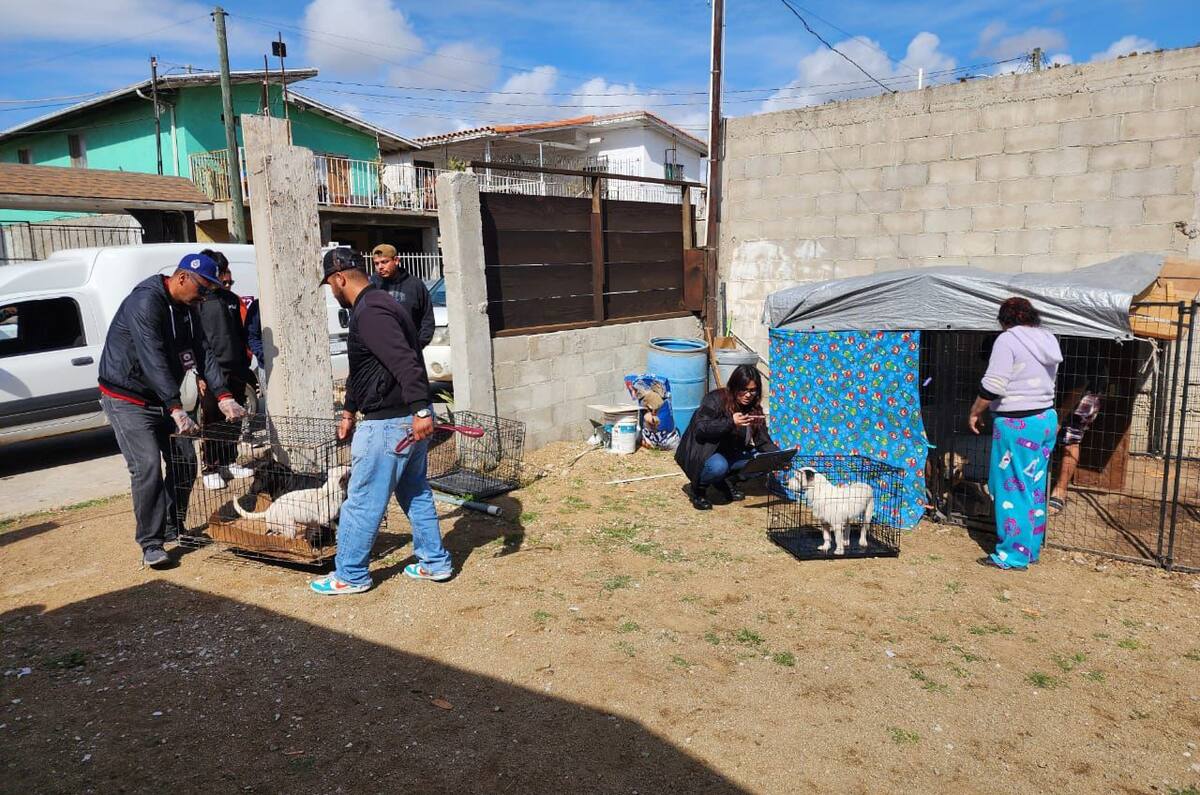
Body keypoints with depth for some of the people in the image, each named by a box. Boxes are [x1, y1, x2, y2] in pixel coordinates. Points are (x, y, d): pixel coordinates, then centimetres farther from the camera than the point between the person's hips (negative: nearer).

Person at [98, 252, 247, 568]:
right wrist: (177, 410, -36)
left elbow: (202, 353, 1)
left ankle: (173, 528, 24)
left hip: (163, 398, 8)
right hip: (128, 399, -8)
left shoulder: (187, 308, 4)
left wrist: (223, 397, -10)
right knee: (147, 467, -15)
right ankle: (150, 544, -6)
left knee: (185, 461, 8)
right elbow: (153, 360, -31)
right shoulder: (145, 302, -23)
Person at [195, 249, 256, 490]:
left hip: (235, 371, 6)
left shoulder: (231, 299, 14)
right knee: (212, 422, -1)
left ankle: (230, 461, 27)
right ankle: (210, 468, 10)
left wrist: (246, 371, 18)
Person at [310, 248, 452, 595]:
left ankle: (350, 576, 16)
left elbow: (405, 363, -30)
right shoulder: (376, 305, 18)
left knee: (362, 501, 3)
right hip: (410, 419, 10)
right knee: (416, 493, 18)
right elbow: (360, 371, 27)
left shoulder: (369, 312, -17)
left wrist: (420, 410, -37)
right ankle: (435, 563, 26)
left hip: (388, 423, -10)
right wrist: (348, 411, 33)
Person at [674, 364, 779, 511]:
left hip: (730, 455, 7)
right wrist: (730, 422, -39)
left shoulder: (753, 408, 0)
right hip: (702, 454, -6)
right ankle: (698, 488, -6)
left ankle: (727, 481, 5)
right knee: (718, 466, -38)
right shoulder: (715, 399, -18)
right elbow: (700, 428, -27)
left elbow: (763, 440, -4)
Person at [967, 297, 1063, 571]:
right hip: (1046, 419, 8)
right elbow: (1048, 383, 14)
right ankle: (1032, 549, 24)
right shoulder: (1047, 340, 12)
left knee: (1012, 488, -1)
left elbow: (992, 385, -18)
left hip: (1017, 424, -8)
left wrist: (975, 412, -6)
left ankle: (1013, 555, 5)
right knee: (1035, 488, 15)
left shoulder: (1008, 339, -12)